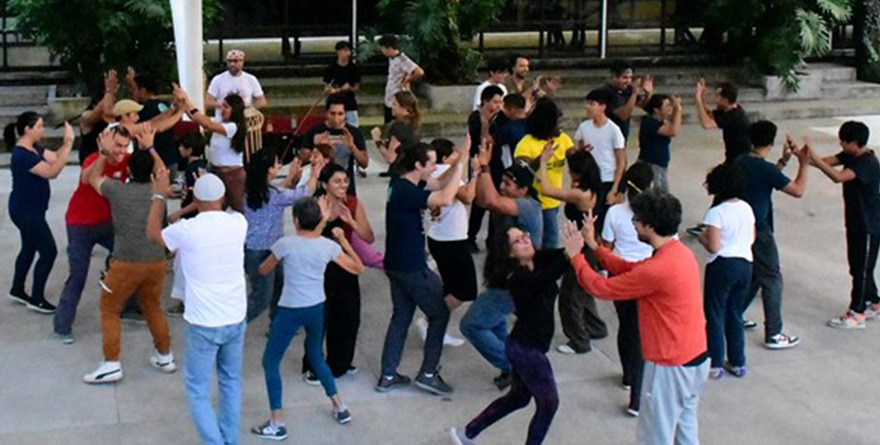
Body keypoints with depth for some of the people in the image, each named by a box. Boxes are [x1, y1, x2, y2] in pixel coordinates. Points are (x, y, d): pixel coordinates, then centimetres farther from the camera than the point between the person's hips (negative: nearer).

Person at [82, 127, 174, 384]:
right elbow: (162, 170, 29)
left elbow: (93, 178, 18)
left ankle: (111, 365, 7)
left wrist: (105, 153, 24)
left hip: (127, 263, -4)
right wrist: (149, 147, 34)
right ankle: (165, 357, 31)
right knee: (152, 308, 23)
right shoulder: (159, 191, 4)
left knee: (109, 311, 10)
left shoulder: (117, 190, -4)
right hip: (157, 262, 4)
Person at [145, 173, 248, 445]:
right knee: (231, 382, 20)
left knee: (198, 390, 7)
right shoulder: (238, 223, -6)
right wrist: (213, 194, 28)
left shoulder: (186, 230, -16)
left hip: (203, 324, -4)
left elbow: (153, 234, 7)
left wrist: (159, 196, 15)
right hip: (236, 320, 4)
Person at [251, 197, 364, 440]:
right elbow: (358, 268, 8)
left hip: (290, 311, -5)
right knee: (316, 356, 28)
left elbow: (263, 270, 2)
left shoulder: (285, 244, -14)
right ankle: (340, 408, 32)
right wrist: (343, 240, 14)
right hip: (317, 309, 5)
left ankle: (277, 424, 7)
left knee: (270, 362, 9)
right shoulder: (328, 245, -4)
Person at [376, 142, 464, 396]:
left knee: (401, 316, 16)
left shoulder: (402, 184, 6)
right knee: (440, 314, 6)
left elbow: (440, 184, 15)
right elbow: (445, 198, -34)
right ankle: (428, 374, 10)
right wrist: (459, 167, -25)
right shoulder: (407, 191, -23)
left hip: (397, 265, 9)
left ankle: (388, 376, 20)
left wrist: (459, 162, 2)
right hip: (411, 267, -9)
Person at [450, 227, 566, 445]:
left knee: (518, 397, 23)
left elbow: (557, 255, -12)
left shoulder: (538, 262, 0)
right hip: (527, 348, -9)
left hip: (525, 345, 9)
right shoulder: (519, 278, -24)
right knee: (548, 403, 3)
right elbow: (549, 277, -42)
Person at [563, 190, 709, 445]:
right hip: (696, 358, 9)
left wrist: (575, 256, -2)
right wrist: (594, 246, 10)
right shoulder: (680, 252, 2)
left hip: (671, 367, -9)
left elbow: (601, 288, -17)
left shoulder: (656, 270, -27)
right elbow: (631, 270, 12)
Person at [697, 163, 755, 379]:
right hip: (745, 264, 6)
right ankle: (738, 363, 23)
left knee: (715, 315, 6)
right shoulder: (747, 208, 4)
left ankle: (715, 364, 11)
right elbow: (751, 238, 13)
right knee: (735, 314, 18)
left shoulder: (716, 213, -16)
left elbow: (713, 247, -19)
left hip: (722, 266, -6)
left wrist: (701, 237, 0)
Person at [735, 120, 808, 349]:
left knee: (752, 275, 23)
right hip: (758, 231, -8)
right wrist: (804, 164, -6)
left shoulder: (741, 162, 4)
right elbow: (798, 191, -15)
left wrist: (783, 160, 16)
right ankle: (773, 334, 3)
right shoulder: (766, 169, -21)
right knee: (771, 280, 0)